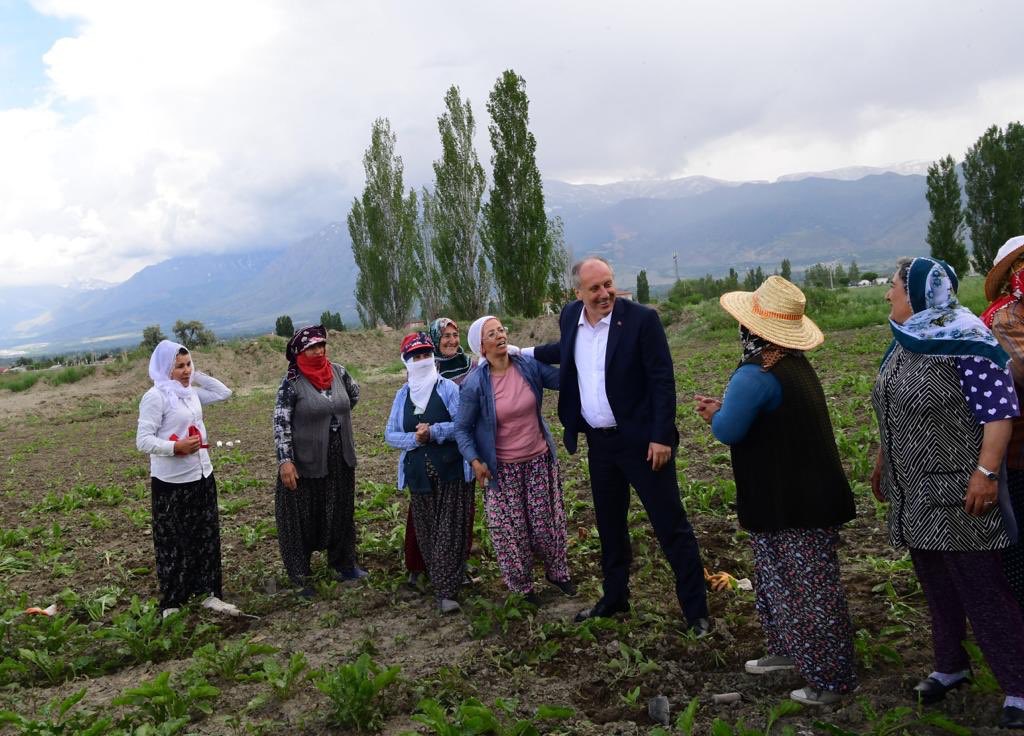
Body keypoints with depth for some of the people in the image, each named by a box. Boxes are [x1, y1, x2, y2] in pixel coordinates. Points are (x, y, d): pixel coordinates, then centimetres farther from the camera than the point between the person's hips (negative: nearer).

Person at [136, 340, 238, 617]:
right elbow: (143, 440, -17)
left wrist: (196, 375, 7)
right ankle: (171, 605, 16)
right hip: (172, 483, -7)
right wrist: (176, 446, -30)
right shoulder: (155, 397, -14)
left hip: (202, 476, 7)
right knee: (173, 544, 4)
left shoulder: (191, 392, 8)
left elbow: (223, 392, 18)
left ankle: (209, 593, 25)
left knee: (207, 537, 13)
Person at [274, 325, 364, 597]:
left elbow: (354, 394, 21)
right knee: (302, 517, 5)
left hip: (340, 459, 5)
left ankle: (343, 564, 33)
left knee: (341, 511, 16)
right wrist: (284, 460, -21)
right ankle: (300, 575, 17)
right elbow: (280, 423, -14)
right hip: (305, 461, -5)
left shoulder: (338, 372, 0)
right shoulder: (292, 382, -13)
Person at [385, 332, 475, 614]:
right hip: (419, 474, 4)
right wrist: (414, 439, -11)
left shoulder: (448, 388, -4)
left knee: (449, 532, -6)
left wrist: (434, 432, -21)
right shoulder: (403, 395, 9)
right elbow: (390, 435, 8)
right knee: (426, 532, 9)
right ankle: (442, 583, 23)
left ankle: (446, 590, -3)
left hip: (451, 472, -4)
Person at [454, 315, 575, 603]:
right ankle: (521, 585, 30)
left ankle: (557, 572, 38)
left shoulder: (529, 365, -8)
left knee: (547, 522, 13)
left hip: (539, 460, 3)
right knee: (511, 530, 7)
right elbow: (462, 428, -6)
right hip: (502, 469, -2)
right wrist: (474, 460, -17)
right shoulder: (475, 384, -15)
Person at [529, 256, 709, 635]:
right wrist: (524, 352, 24)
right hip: (599, 442, 6)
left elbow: (663, 381, -15)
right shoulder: (570, 317, 3)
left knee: (671, 525, 2)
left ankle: (696, 610, 13)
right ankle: (614, 598, 35)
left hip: (642, 440, -6)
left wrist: (661, 436, -18)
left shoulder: (642, 318, -15)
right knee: (609, 526, 18)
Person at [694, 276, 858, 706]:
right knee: (782, 577, 23)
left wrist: (715, 414, -5)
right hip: (802, 497, 10)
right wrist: (724, 410, 3)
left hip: (792, 506, -10)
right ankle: (790, 650, 37)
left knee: (808, 587, 2)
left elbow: (728, 430, -27)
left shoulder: (756, 375, -24)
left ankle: (831, 678, 14)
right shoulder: (794, 364, 7)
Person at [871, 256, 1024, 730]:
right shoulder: (905, 343, 10)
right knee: (936, 586, 17)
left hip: (957, 494, -8)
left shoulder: (965, 343, -15)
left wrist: (986, 472, -24)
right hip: (915, 493, 8)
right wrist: (881, 462, 21)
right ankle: (950, 666, 32)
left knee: (982, 591, -1)